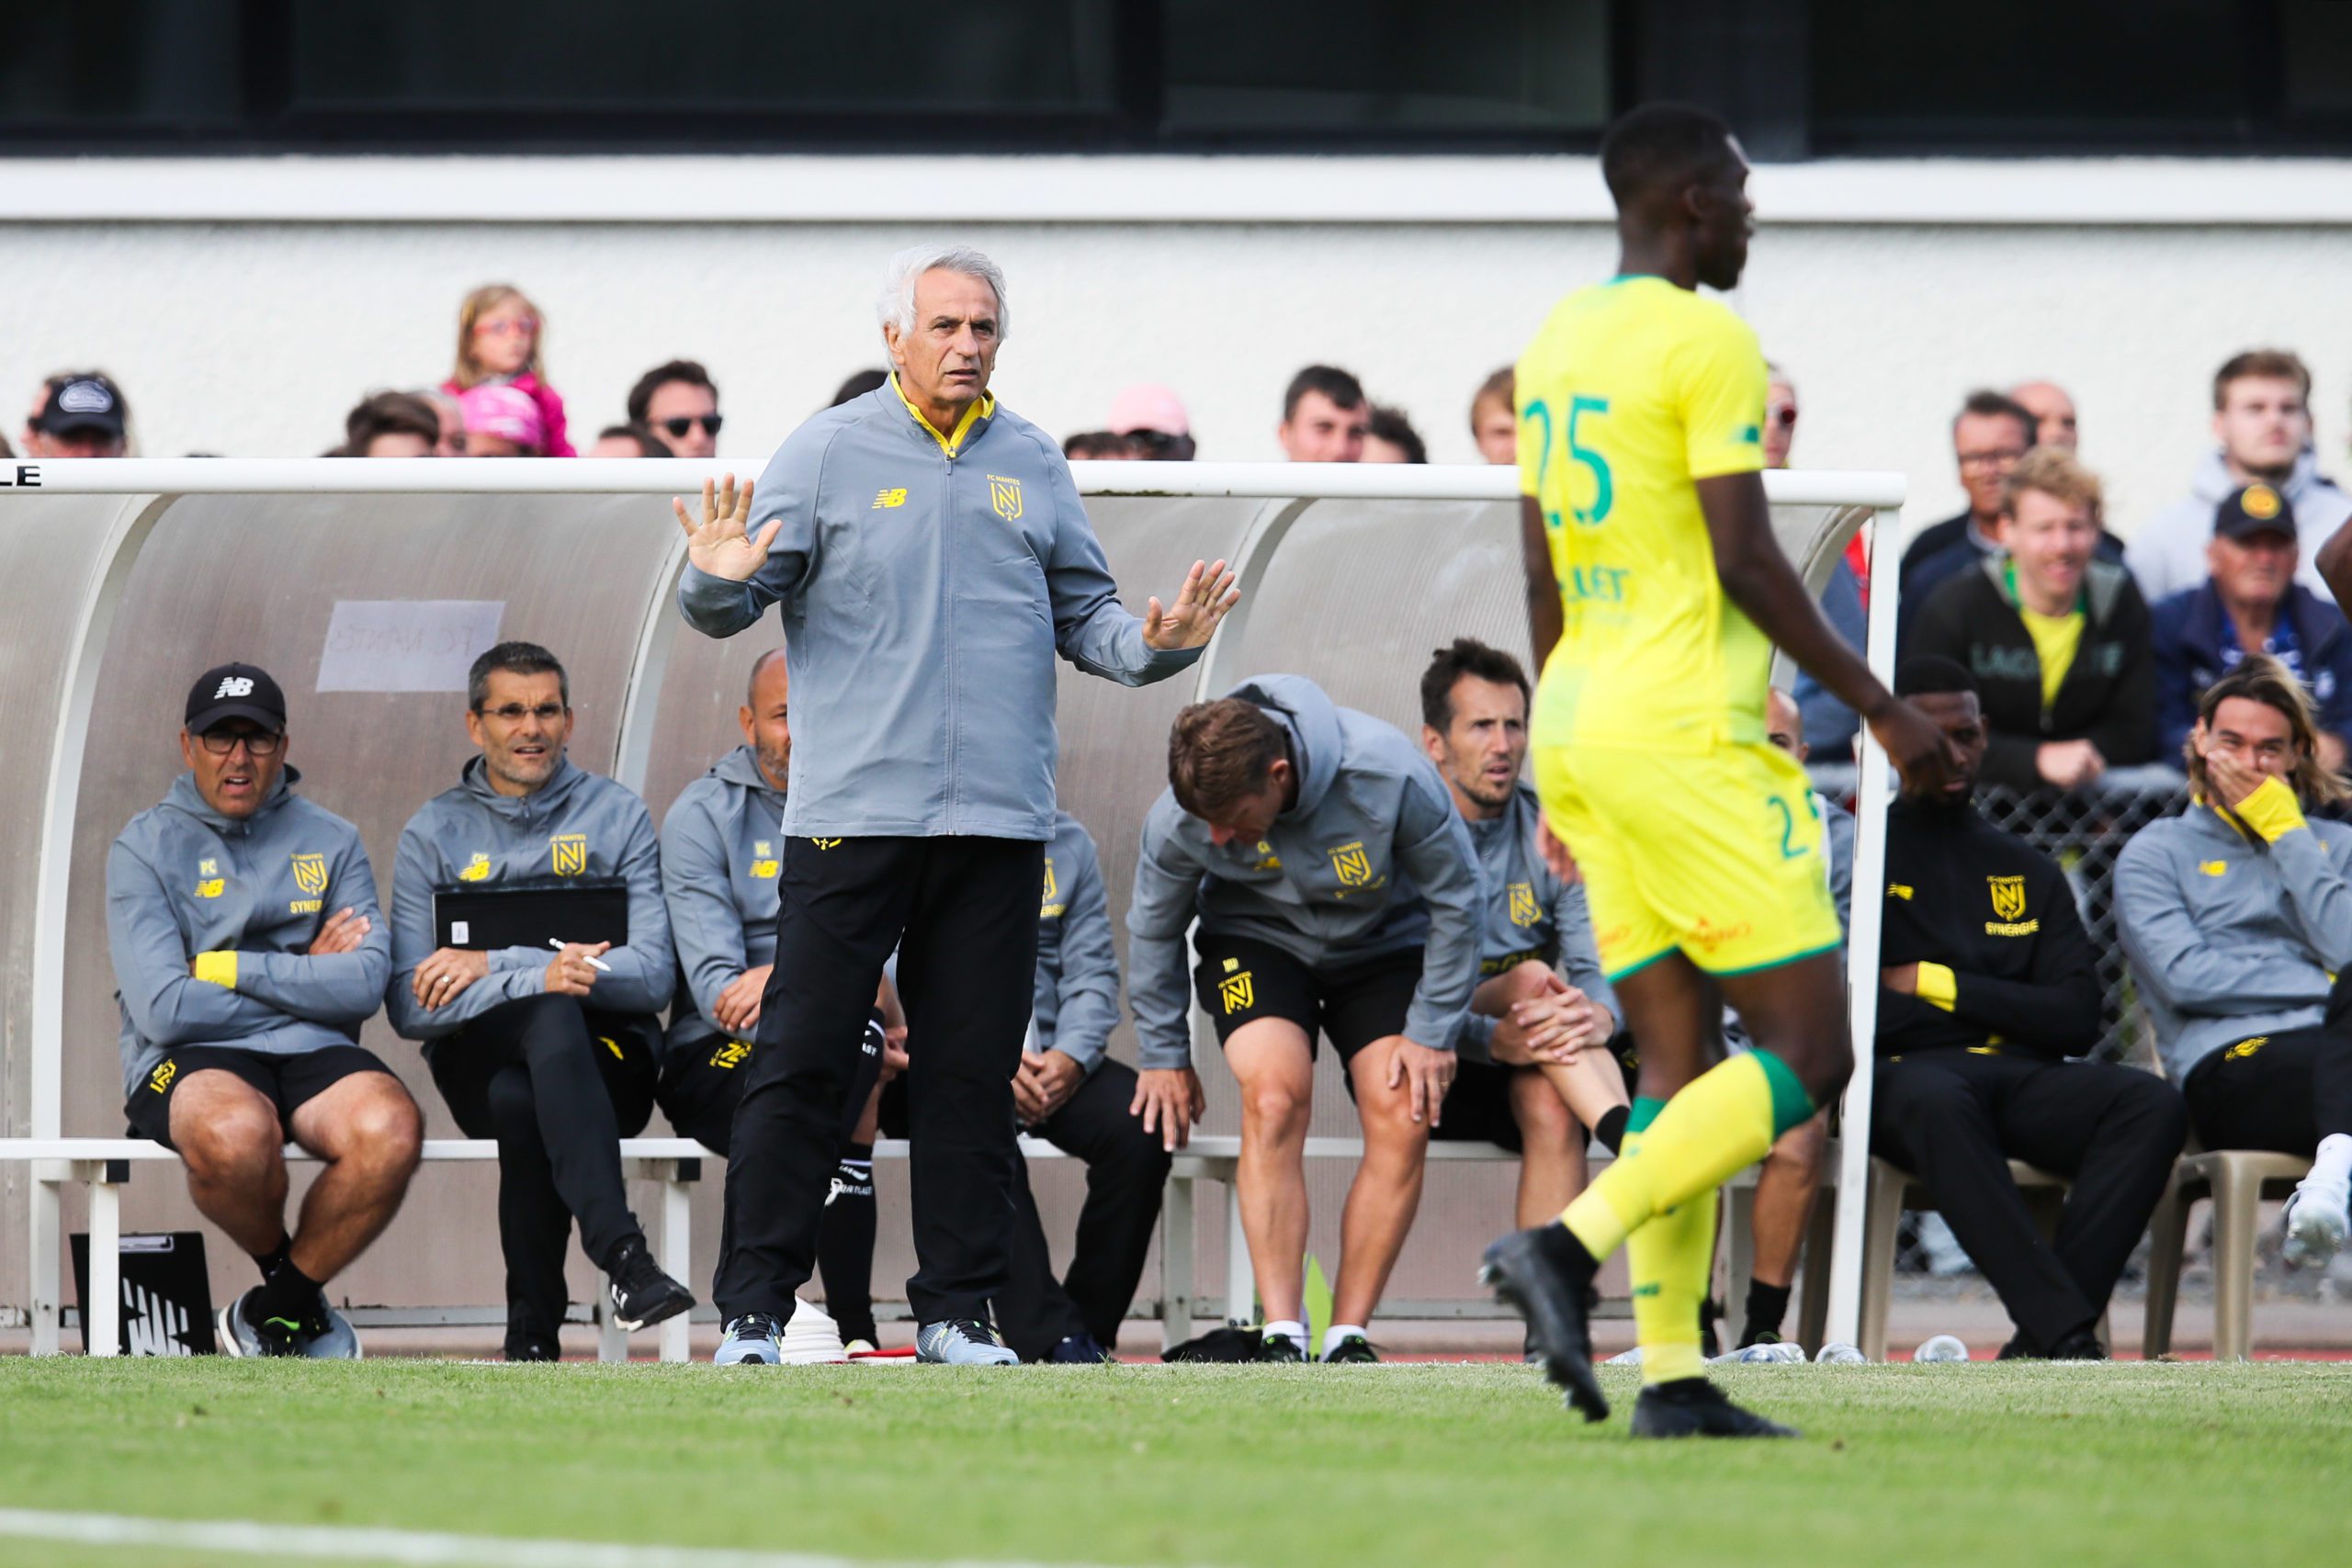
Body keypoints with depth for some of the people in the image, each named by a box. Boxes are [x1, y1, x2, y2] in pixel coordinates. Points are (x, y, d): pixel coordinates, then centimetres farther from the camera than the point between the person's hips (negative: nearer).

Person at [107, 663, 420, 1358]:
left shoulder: (330, 842, 13)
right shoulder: (146, 848, 4)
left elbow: (365, 984, -2)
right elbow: (164, 1008, -9)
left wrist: (229, 969, -8)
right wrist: (306, 977, -2)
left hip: (315, 1053, 3)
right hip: (192, 1061, -3)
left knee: (391, 1130, -32)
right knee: (236, 1134, -40)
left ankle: (278, 1312, -6)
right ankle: (279, 1266, -2)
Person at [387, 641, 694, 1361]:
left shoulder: (618, 817, 9)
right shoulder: (433, 834, 9)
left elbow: (653, 976, -5)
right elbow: (411, 1006, -3)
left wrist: (495, 965, -12)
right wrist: (537, 978, -20)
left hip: (608, 1058, 0)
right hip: (477, 1058, 0)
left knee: (519, 1098, -36)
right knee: (551, 1018, -37)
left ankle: (534, 1328, -31)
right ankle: (623, 1255, -49)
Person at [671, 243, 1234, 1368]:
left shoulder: (1032, 465, 13)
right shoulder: (827, 453, 2)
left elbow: (1081, 613, 17)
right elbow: (730, 605, 1)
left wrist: (1153, 642, -3)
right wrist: (719, 581, -22)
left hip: (999, 823, 3)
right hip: (852, 811, -3)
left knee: (975, 1075, 5)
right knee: (800, 1063, -6)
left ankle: (956, 1309, 10)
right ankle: (753, 1307, -2)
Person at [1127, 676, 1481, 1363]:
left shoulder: (1390, 777, -31)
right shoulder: (1180, 817, -24)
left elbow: (1454, 900, -14)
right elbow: (1153, 928, -3)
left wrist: (1431, 1036, -12)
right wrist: (1164, 1056, 3)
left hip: (1383, 945, 0)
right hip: (1256, 942, 0)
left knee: (1403, 1116, -20)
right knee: (1274, 1098, -26)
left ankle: (1349, 1334, -13)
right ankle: (1281, 1333, -24)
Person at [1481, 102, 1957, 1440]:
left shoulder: (1557, 342, 15)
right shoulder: (1708, 343, -12)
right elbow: (1747, 563, -16)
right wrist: (1884, 710, -9)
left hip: (1582, 727, 9)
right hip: (1689, 730, -9)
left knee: (1680, 1061, 8)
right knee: (1808, 1053, -5)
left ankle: (1672, 1380, 1)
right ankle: (1568, 1245, -18)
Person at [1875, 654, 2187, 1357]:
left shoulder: (2028, 872, 24)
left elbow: (2075, 1021, 11)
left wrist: (1937, 986, 2)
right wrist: (1995, 1009, 2)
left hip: (2022, 1077, 4)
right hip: (1906, 1074, -4)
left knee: (2152, 1104, -28)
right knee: (1936, 1104, -42)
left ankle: (2039, 1344, -37)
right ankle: (2068, 1332, -49)